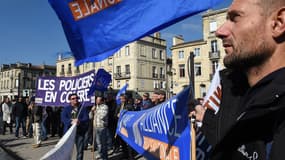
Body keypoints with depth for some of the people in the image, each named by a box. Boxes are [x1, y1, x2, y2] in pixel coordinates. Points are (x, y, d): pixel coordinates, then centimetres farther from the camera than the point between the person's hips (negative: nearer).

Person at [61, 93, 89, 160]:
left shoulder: (83, 108, 7)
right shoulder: (66, 109, 8)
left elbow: (86, 118, -4)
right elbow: (63, 118, -7)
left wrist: (79, 121, -25)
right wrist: (71, 121, -24)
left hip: (80, 132, 0)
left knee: (80, 150, 6)